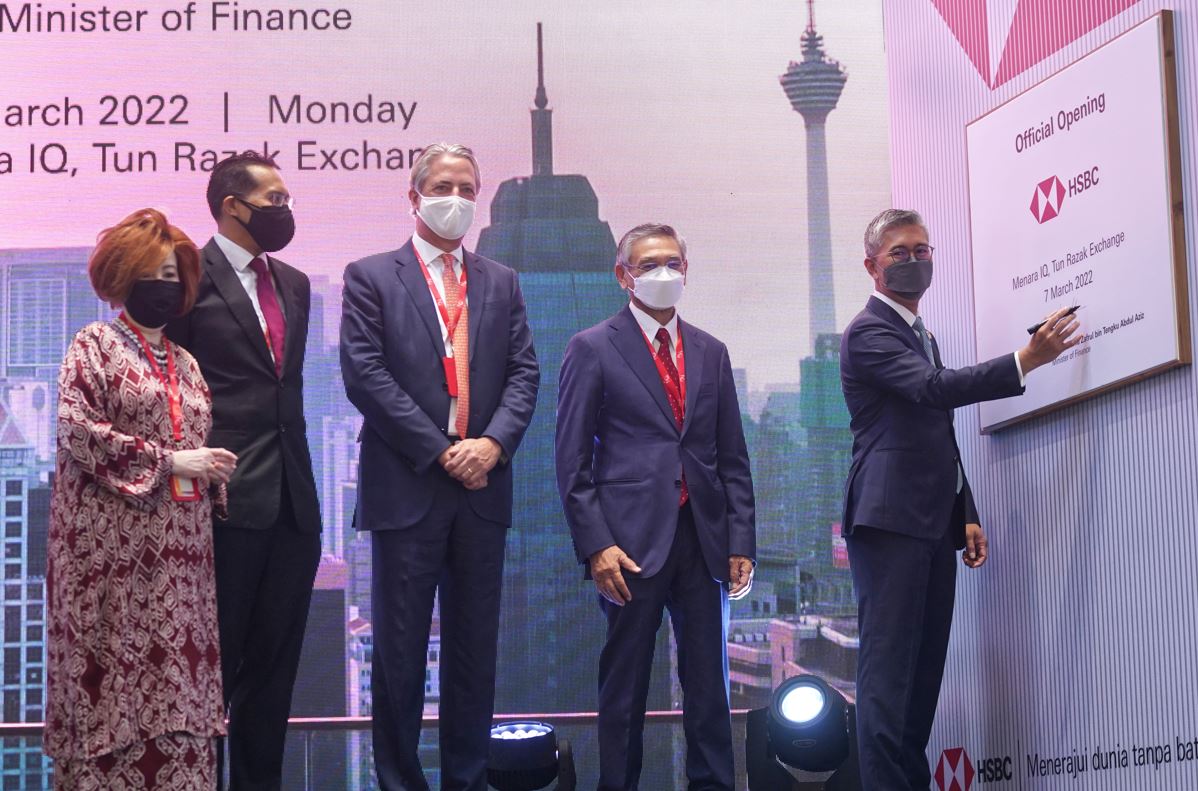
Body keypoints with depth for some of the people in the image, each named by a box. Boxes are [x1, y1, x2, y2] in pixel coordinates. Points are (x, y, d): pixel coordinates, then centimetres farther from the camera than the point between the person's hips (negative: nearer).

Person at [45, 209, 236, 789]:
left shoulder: (185, 363, 19)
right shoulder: (95, 345, 1)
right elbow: (76, 427, -13)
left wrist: (213, 475, 4)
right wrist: (168, 462, -13)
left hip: (177, 548, 6)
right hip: (112, 540, -6)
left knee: (174, 670, 1)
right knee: (116, 668, -6)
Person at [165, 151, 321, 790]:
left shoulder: (294, 284, 17)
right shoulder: (193, 277, -5)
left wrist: (297, 465, 15)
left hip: (292, 498, 7)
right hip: (227, 497, -7)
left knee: (275, 659, 11)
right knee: (216, 659, 0)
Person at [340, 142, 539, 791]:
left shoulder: (501, 283, 15)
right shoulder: (370, 277, 2)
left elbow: (523, 373, 8)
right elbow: (364, 374, -8)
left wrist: (493, 443, -10)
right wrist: (440, 451, -12)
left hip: (483, 488, 4)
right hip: (407, 488, -4)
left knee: (475, 648, 8)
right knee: (399, 648, 1)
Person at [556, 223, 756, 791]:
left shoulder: (710, 353, 14)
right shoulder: (592, 349, 1)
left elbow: (732, 458, 14)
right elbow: (572, 461, -3)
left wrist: (741, 542, 5)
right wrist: (596, 545, -11)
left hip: (702, 540, 4)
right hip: (632, 542, -4)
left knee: (709, 681, 7)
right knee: (624, 686, 3)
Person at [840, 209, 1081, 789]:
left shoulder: (923, 335, 24)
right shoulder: (869, 332, -5)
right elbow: (933, 388, -21)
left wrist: (966, 515, 18)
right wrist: (1027, 360, -26)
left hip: (934, 524, 9)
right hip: (889, 519, -9)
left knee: (924, 672, 6)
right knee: (888, 671, -12)